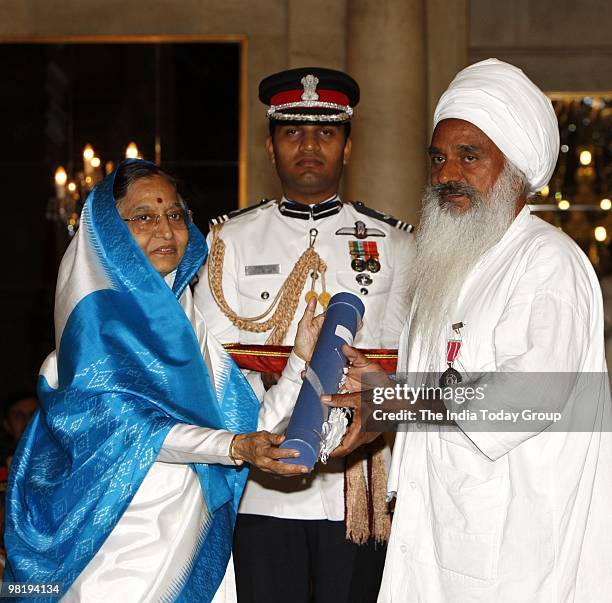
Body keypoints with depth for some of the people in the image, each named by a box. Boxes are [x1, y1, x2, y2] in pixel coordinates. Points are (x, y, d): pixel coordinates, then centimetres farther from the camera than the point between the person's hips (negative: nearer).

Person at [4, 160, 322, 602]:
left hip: (194, 540, 6)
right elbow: (125, 426, -17)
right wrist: (235, 447, -25)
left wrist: (301, 358, -4)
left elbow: (247, 426, 7)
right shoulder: (99, 313, -5)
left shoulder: (187, 318, 13)